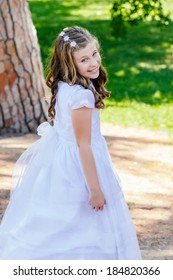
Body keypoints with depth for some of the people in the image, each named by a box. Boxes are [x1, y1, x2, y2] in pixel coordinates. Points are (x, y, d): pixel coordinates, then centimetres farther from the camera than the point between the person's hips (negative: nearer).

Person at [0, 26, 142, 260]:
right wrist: (95, 189, -19)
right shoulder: (82, 95, -26)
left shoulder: (63, 86, 0)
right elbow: (83, 145, -24)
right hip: (77, 164, -9)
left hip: (57, 153, 9)